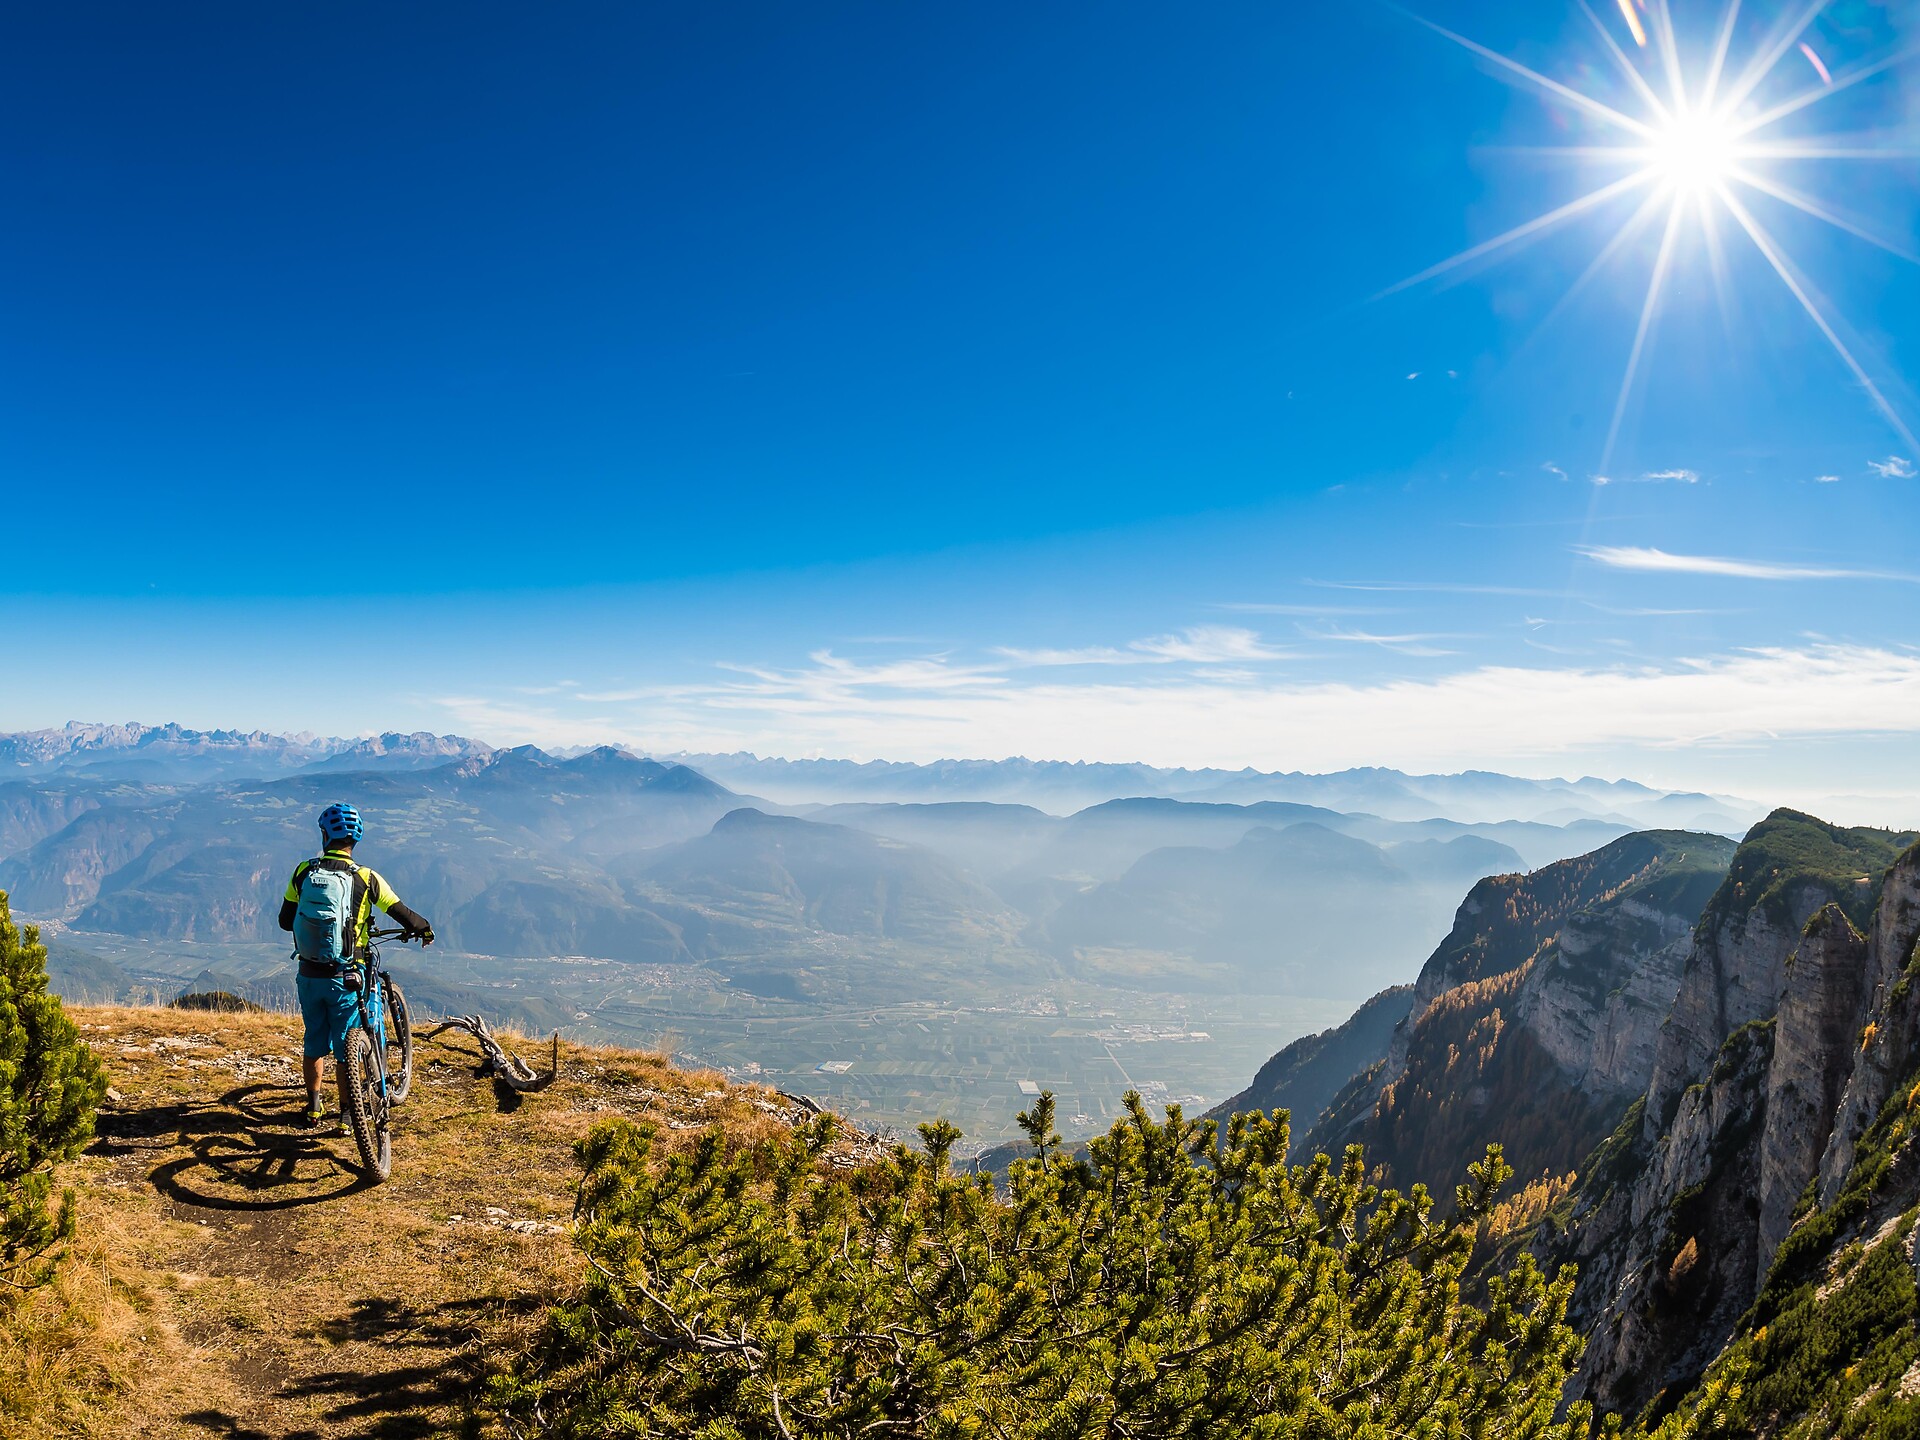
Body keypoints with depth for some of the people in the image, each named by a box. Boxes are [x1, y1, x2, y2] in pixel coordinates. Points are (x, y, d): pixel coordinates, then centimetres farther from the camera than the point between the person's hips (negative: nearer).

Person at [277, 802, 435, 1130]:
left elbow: (285, 921, 5)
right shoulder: (365, 878, -12)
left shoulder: (303, 871, -5)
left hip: (309, 975, 3)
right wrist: (425, 930, 12)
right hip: (344, 977, -3)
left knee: (315, 1041, 19)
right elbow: (407, 917, -10)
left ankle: (314, 1109, 30)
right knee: (345, 1047, 8)